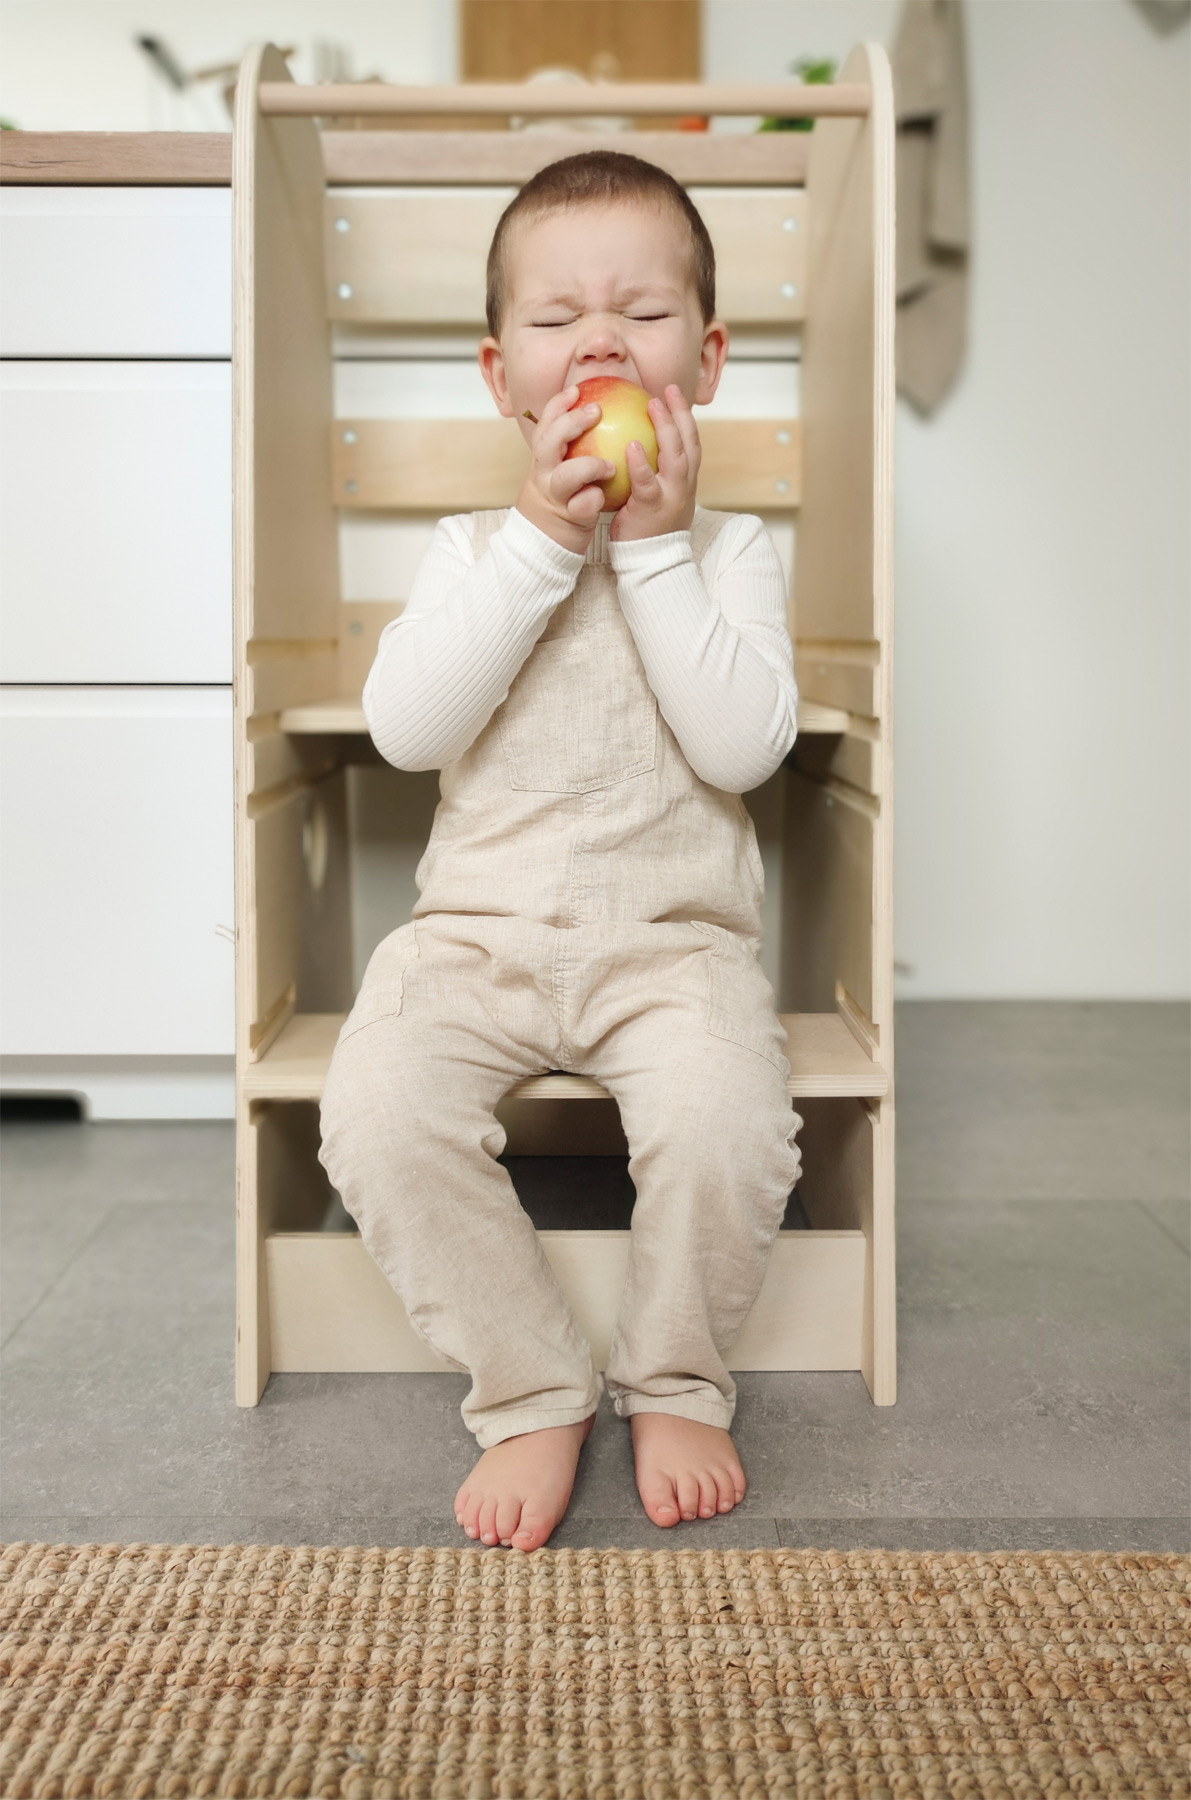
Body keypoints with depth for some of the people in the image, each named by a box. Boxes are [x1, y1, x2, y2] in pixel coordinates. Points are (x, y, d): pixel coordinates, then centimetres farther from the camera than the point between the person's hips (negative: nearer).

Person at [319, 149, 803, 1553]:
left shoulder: (729, 549, 7)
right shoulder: (471, 549, 10)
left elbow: (743, 745, -11)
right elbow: (407, 727, -10)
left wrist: (655, 545, -12)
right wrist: (542, 540, -13)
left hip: (675, 938, -1)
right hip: (478, 931, 1)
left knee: (727, 1124, -30)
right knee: (378, 1113, -26)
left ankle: (674, 1380, 1)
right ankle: (532, 1392, -4)